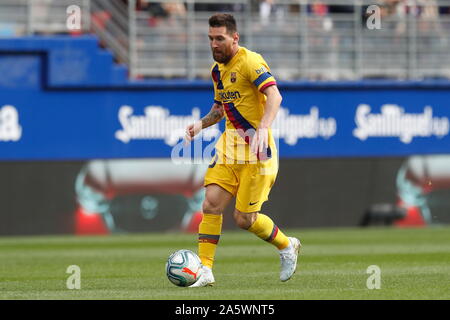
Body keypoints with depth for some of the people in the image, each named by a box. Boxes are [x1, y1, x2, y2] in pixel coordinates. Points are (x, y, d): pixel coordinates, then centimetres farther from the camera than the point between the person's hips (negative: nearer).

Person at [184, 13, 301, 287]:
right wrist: (201, 124, 7)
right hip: (230, 142, 7)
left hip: (256, 147, -7)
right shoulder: (217, 69, 13)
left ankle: (287, 246, 22)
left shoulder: (249, 61, -14)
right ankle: (205, 270, -5)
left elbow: (274, 96, -27)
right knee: (211, 203, -8)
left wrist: (263, 128, -42)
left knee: (244, 218, -4)